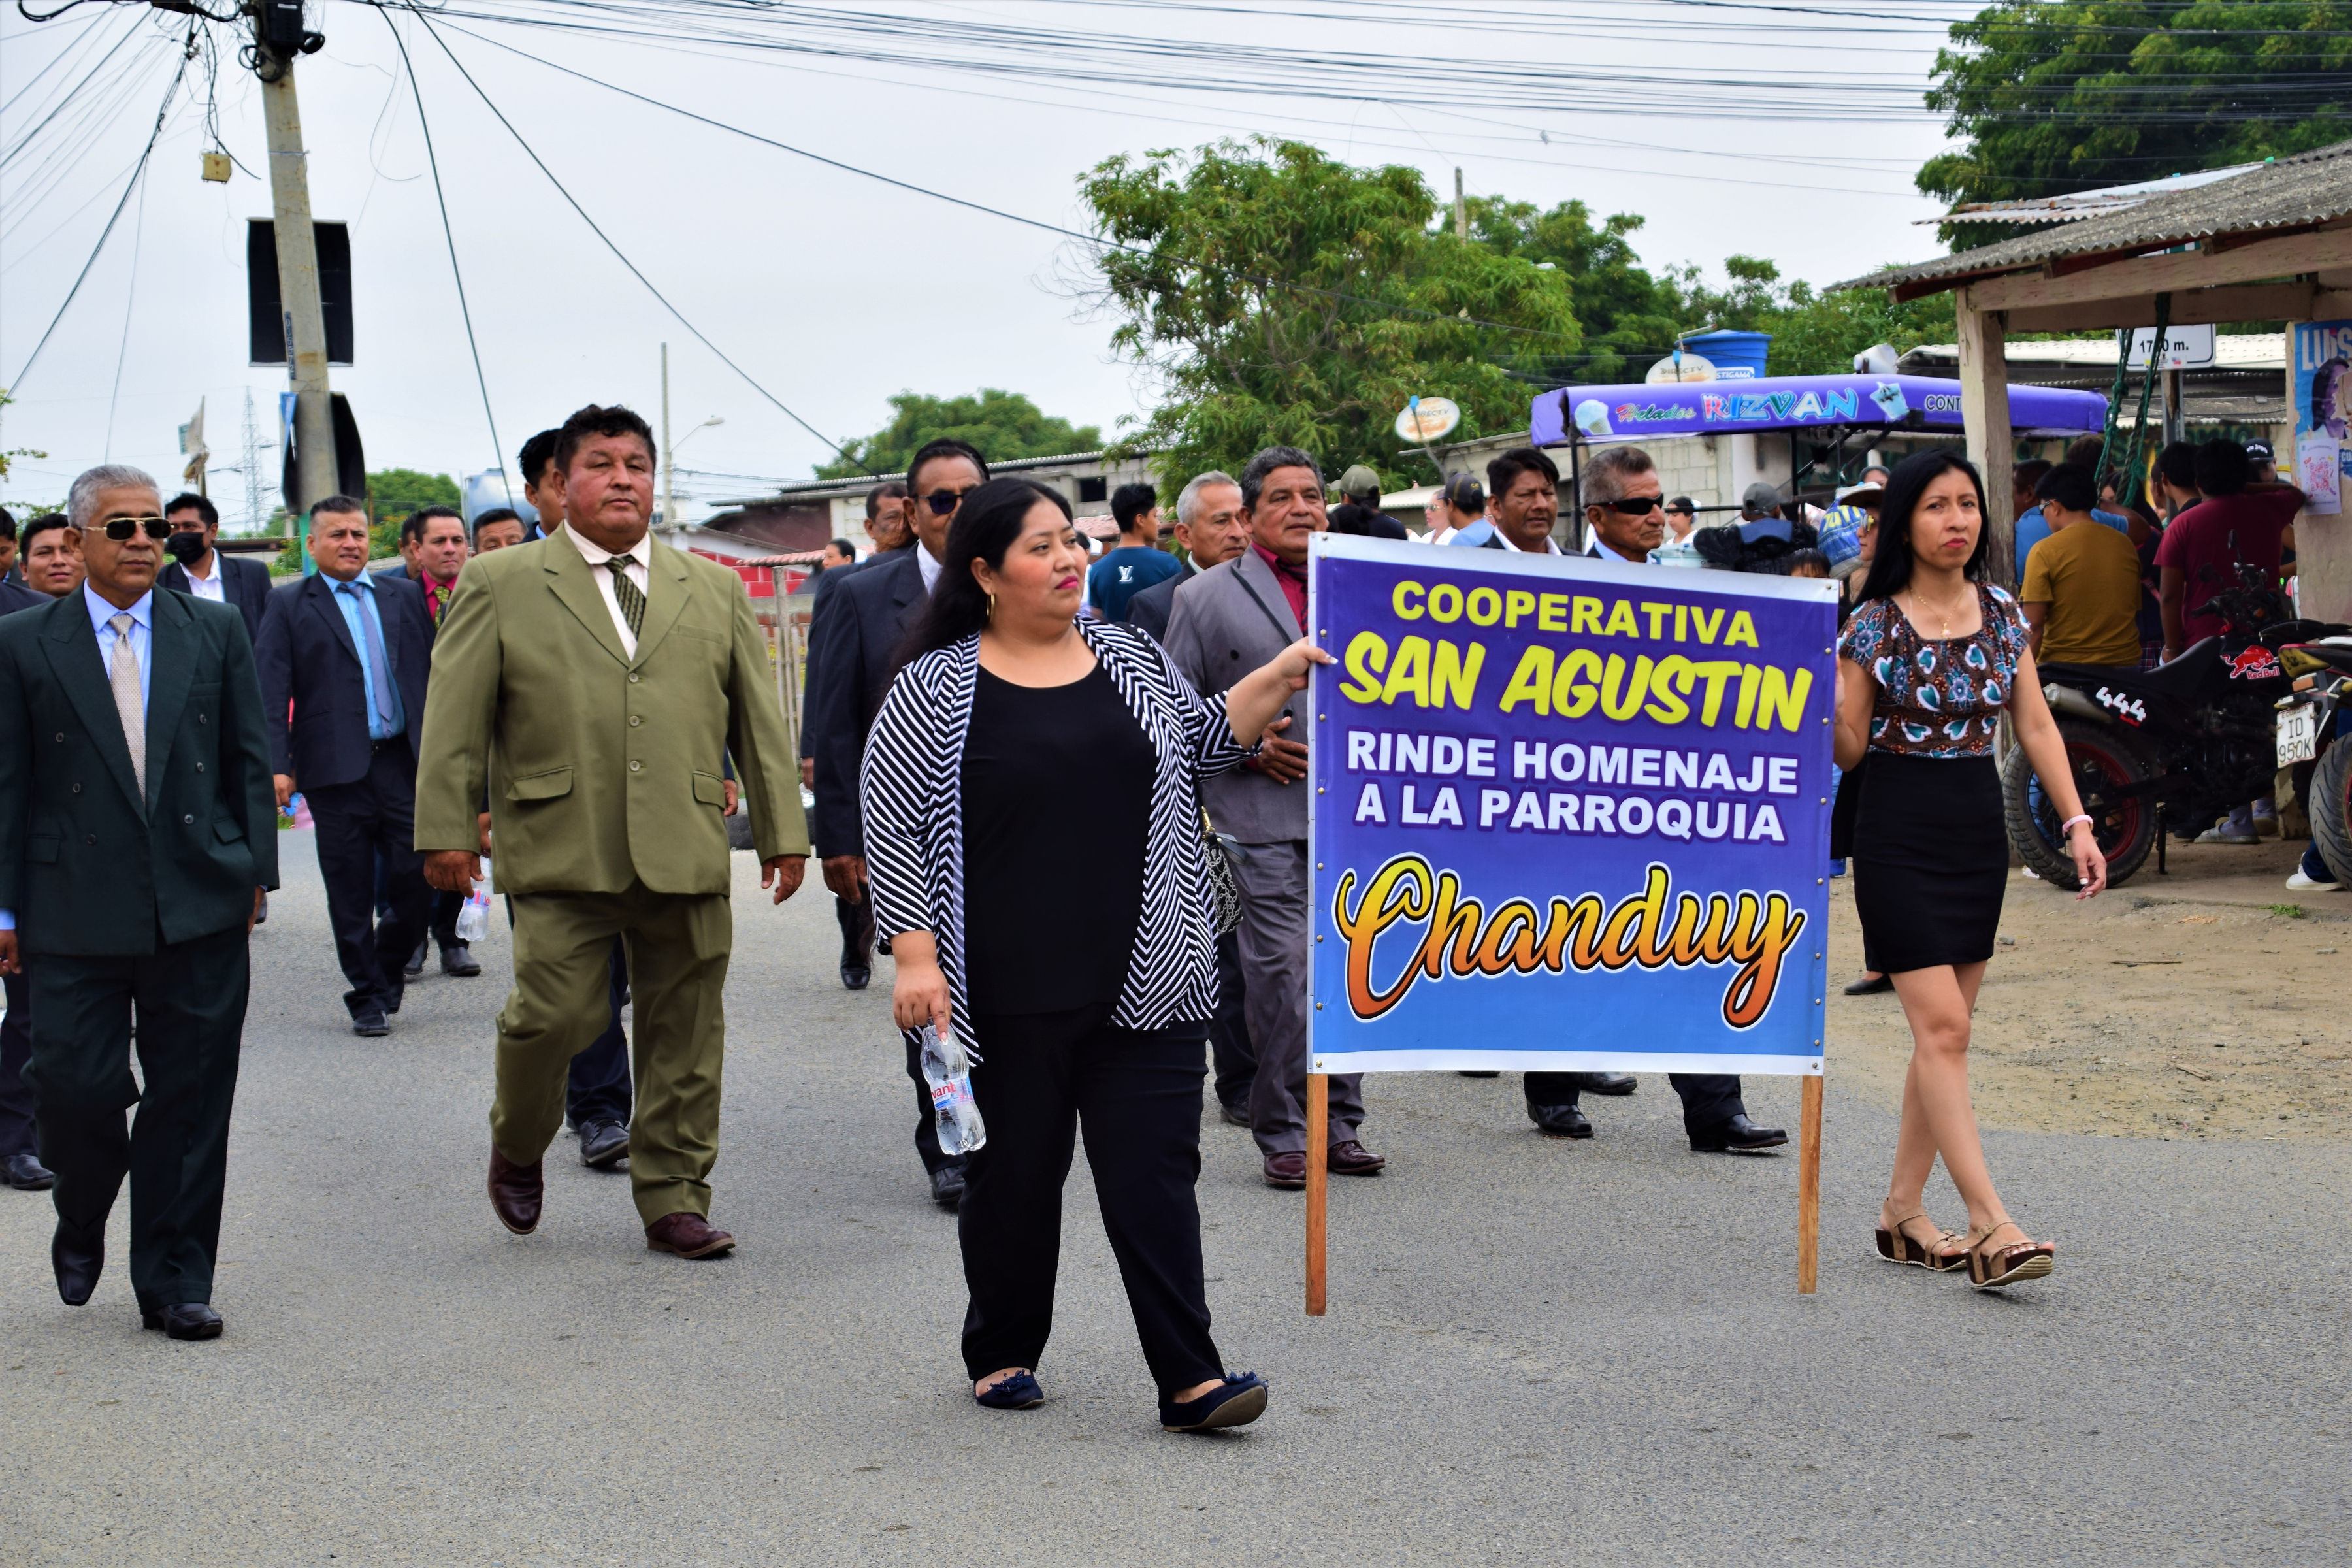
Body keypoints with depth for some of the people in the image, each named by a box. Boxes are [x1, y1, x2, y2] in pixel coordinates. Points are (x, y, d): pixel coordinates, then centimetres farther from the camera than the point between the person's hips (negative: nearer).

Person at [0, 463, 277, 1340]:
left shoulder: (216, 632, 9)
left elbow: (249, 762, 11)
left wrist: (254, 872, 5)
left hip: (200, 908, 2)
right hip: (75, 914, -1)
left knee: (189, 1101, 3)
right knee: (73, 1087, -3)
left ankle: (174, 1283, 14)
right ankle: (82, 1221, 29)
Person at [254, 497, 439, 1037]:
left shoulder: (403, 596, 14)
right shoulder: (289, 607, 5)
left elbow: (432, 672, 15)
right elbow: (270, 693, -2)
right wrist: (276, 765, -13)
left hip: (405, 762, 2)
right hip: (337, 770, -2)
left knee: (418, 881, -2)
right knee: (351, 894, 3)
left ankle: (387, 967, 23)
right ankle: (368, 996, 15)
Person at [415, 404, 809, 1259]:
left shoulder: (714, 590, 16)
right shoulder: (499, 585, 7)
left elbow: (758, 717, 15)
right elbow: (455, 716, 3)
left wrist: (782, 830, 11)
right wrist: (447, 828, -4)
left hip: (687, 857, 3)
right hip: (560, 853, -3)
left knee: (684, 1033, 4)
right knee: (554, 1014, -8)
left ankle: (673, 1200, 16)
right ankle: (517, 1148, 21)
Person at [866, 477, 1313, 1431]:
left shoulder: (1129, 656, 10)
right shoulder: (935, 689, -3)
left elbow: (1203, 743, 19)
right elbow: (893, 828, -3)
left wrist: (1276, 680, 5)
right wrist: (916, 957, -10)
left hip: (1144, 985, 3)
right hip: (1010, 993, -3)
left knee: (1156, 1171, -1)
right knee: (1014, 1175, 9)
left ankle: (1190, 1379, -2)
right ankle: (1003, 1354, 26)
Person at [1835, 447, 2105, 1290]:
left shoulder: (2003, 613, 7)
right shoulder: (1874, 624, -6)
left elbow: (2035, 725, 10)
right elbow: (1850, 750, -3)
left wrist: (2076, 821, 3)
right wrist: (1826, 705, -23)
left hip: (1979, 831, 5)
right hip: (1900, 832, -5)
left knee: (1944, 1032, 9)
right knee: (1941, 1026, -12)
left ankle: (1904, 1211, 19)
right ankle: (1991, 1225, -16)